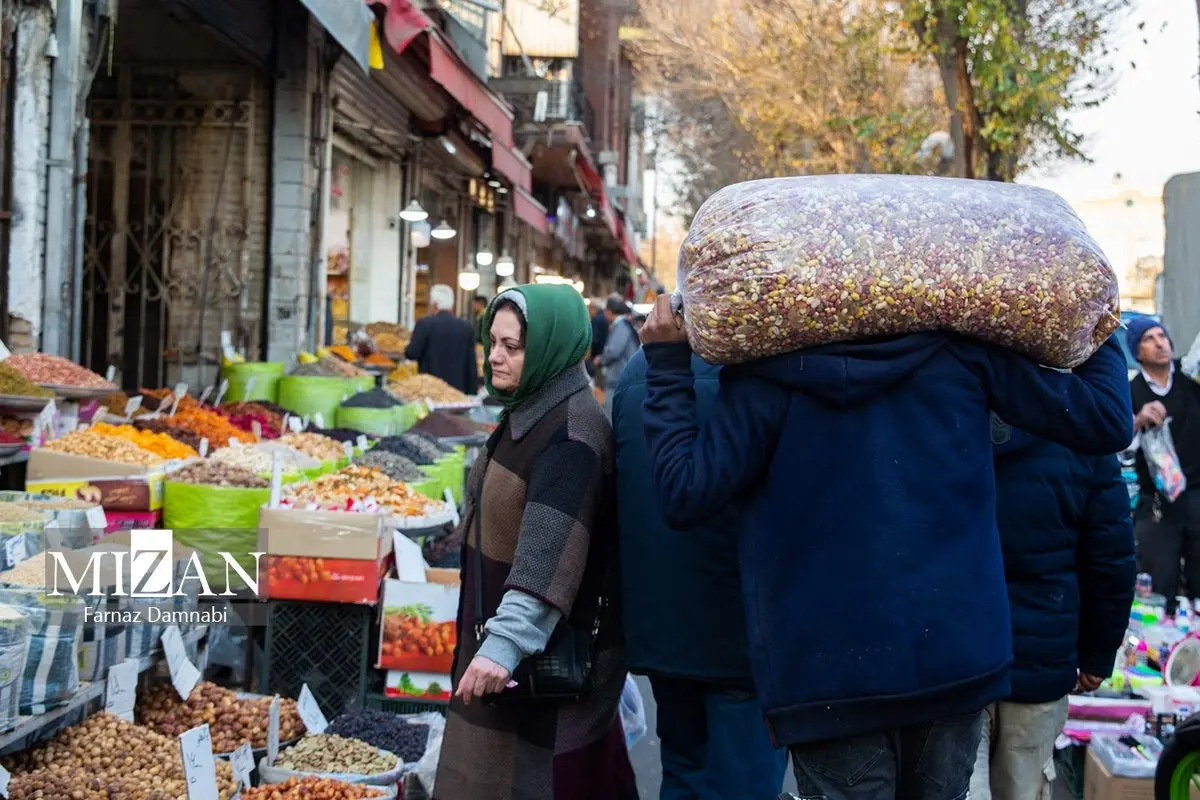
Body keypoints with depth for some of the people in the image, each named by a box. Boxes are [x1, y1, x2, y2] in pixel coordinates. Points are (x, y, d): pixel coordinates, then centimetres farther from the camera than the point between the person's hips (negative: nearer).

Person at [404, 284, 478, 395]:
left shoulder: (425, 323, -6)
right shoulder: (466, 327, 5)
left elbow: (411, 354, -8)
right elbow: (471, 364, 6)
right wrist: (472, 393, 11)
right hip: (458, 388, 3)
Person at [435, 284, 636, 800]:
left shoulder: (573, 435, -23)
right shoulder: (527, 413, 7)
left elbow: (550, 555, -31)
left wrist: (505, 642, -38)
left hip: (550, 650, -10)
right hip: (502, 627, 10)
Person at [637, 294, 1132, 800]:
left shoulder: (769, 370, -6)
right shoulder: (962, 346, 1)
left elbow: (684, 496, -10)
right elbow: (1106, 421, 2)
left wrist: (667, 364, -1)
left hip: (831, 671, -3)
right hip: (958, 655, 3)